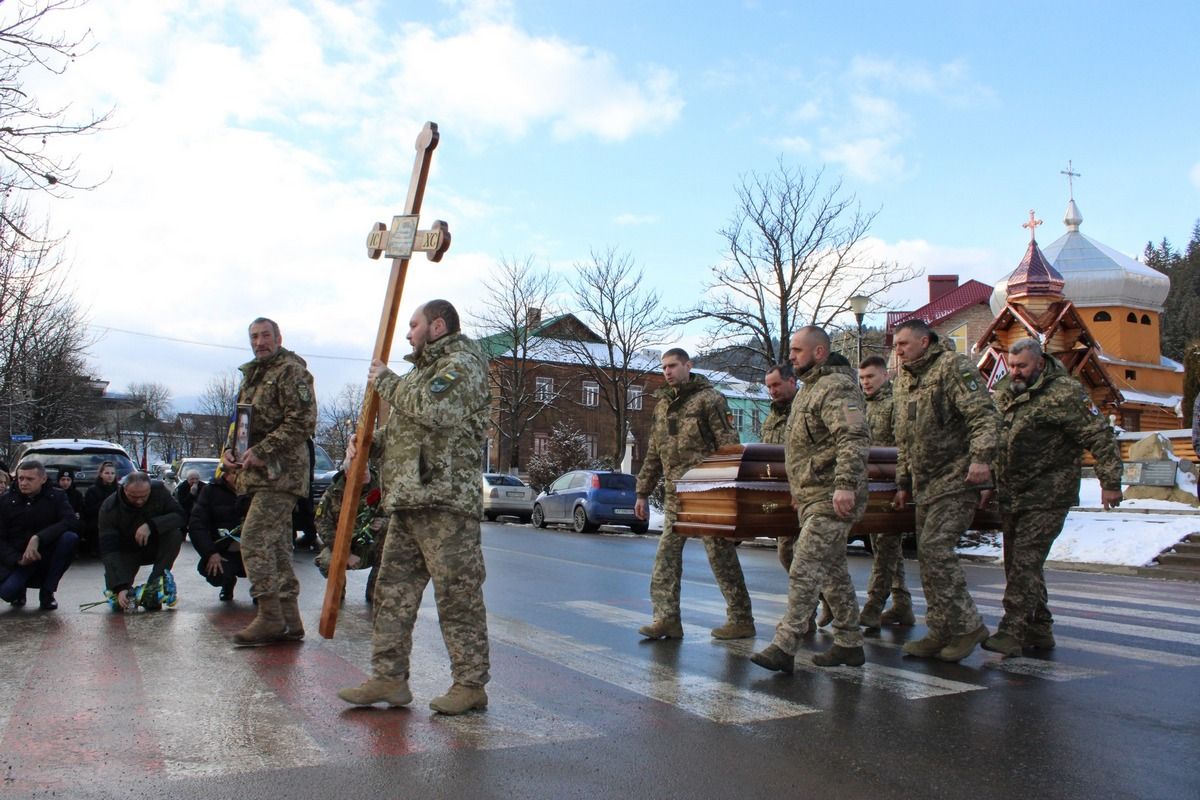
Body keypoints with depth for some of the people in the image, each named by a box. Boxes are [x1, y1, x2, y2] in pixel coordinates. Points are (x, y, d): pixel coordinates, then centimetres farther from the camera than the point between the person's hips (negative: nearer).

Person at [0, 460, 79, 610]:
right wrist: (17, 559, -21)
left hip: (48, 556, 0)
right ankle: (19, 591, 13)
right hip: (18, 560, 0)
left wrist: (38, 538, -32)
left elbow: (71, 520, -20)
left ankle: (47, 591, -12)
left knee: (70, 537, -30)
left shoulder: (56, 496, -2)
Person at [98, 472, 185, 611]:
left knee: (175, 534, -31)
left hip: (155, 547, 2)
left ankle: (154, 586, -21)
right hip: (126, 552, -2)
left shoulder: (159, 490, -18)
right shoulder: (109, 508, -25)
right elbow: (108, 550, -29)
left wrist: (151, 525, -41)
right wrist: (120, 587, -40)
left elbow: (179, 515, -23)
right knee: (118, 605, -22)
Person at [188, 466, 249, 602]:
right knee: (216, 576, -31)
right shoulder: (211, 490, 1)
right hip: (223, 553, 0)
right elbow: (196, 525, -6)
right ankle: (228, 582, 12)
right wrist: (210, 553, -17)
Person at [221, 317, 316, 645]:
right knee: (276, 545, 10)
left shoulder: (291, 372, -7)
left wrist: (262, 451, -19)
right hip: (261, 474, 10)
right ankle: (289, 621, 15)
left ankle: (270, 616, -9)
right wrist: (229, 450, 7)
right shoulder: (251, 376, 22)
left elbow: (303, 421, -17)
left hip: (280, 473, -10)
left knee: (254, 540, -14)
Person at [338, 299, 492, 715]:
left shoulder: (461, 365, -5)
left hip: (446, 502, -10)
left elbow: (430, 408, -23)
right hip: (407, 502, 10)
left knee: (457, 594, -5)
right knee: (393, 591, 11)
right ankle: (389, 676, 18)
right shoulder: (423, 371, 27)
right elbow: (403, 429, 31)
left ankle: (470, 684, 2)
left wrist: (386, 381, -7)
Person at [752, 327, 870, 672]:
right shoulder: (809, 388, 20)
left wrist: (845, 484, -33)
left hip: (830, 500, -11)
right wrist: (799, 488, 27)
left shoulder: (837, 387, -13)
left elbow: (855, 438, -25)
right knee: (833, 571, 15)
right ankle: (849, 644, 24)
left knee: (803, 572, -12)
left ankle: (784, 647, -9)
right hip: (812, 497, 11)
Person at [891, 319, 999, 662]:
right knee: (928, 555, 8)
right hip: (926, 485, 9)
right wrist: (903, 483, 23)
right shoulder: (903, 381, 19)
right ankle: (942, 632, 16)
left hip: (958, 479, -9)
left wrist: (981, 457, -27)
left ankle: (967, 625, -5)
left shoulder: (954, 366, -6)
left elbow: (984, 415, -16)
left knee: (934, 548, -17)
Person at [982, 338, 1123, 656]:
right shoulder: (1004, 390, 11)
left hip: (1047, 496, -8)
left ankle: (1013, 631, -13)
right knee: (1016, 562, 11)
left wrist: (1110, 483, -15)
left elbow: (1101, 436, -13)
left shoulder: (1064, 393, -12)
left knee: (1026, 560, -14)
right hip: (1011, 495, 8)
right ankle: (1039, 629, 23)